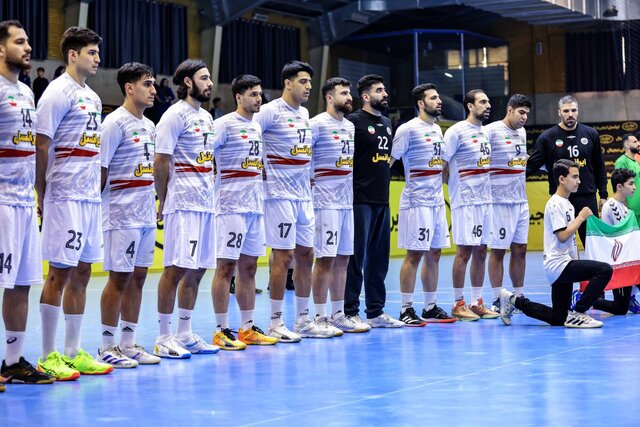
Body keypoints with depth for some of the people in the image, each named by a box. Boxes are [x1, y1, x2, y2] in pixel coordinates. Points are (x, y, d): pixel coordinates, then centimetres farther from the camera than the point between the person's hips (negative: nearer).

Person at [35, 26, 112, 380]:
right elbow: (41, 146, -13)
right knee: (59, 273, -5)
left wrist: (95, 190, 15)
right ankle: (48, 357, 2)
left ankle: (73, 353, 16)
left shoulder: (92, 97, 17)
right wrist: (42, 197, -14)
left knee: (81, 273, 10)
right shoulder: (58, 92, -9)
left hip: (90, 197, 8)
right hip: (65, 196, -8)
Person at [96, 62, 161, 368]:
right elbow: (101, 168, -13)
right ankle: (107, 347, 3)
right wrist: (97, 206, -15)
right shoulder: (115, 123, -11)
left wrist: (153, 204, 15)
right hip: (122, 214, -8)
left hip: (146, 214, 8)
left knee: (138, 276, 9)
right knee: (119, 277, -4)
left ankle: (128, 343, 16)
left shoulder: (149, 125, 14)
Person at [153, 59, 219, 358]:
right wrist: (164, 201, -7)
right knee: (176, 268, -8)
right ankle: (163, 338, -2)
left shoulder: (207, 117, 18)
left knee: (197, 269, 10)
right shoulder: (175, 115, -9)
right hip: (182, 203, -9)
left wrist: (210, 191, 14)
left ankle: (184, 334, 18)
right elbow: (160, 163, -11)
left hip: (206, 203, 9)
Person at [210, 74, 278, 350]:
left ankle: (248, 329, 15)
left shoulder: (257, 127, 16)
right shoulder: (224, 124, -9)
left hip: (255, 205, 8)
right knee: (226, 266, -5)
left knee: (249, 267, 10)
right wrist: (213, 184, -13)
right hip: (231, 206, -8)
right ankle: (221, 331, -1)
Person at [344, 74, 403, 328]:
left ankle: (376, 311, 17)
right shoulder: (354, 122, -8)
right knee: (356, 257, -4)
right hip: (361, 200, -8)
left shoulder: (387, 124, 16)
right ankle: (350, 312, 1)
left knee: (379, 258, 11)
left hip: (382, 200, 8)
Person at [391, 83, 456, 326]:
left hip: (437, 201, 8)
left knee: (434, 254, 9)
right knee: (414, 255, -6)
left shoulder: (437, 129, 15)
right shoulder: (408, 129, -10)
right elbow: (389, 160, -10)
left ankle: (430, 307, 16)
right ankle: (406, 310, -1)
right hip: (417, 202, -8)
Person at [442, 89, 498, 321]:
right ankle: (458, 304, 2)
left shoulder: (486, 132, 15)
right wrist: (454, 187, -8)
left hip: (485, 200, 7)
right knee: (464, 251, -5)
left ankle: (477, 302, 15)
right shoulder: (457, 131, -9)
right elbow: (442, 164, -11)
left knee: (481, 251, 9)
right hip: (465, 201, -7)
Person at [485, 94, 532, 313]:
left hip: (521, 202, 7)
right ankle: (497, 300, 3)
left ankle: (519, 297, 16)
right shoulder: (491, 131, -9)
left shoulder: (522, 132, 14)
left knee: (520, 249, 9)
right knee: (498, 250, -2)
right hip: (499, 202, -7)